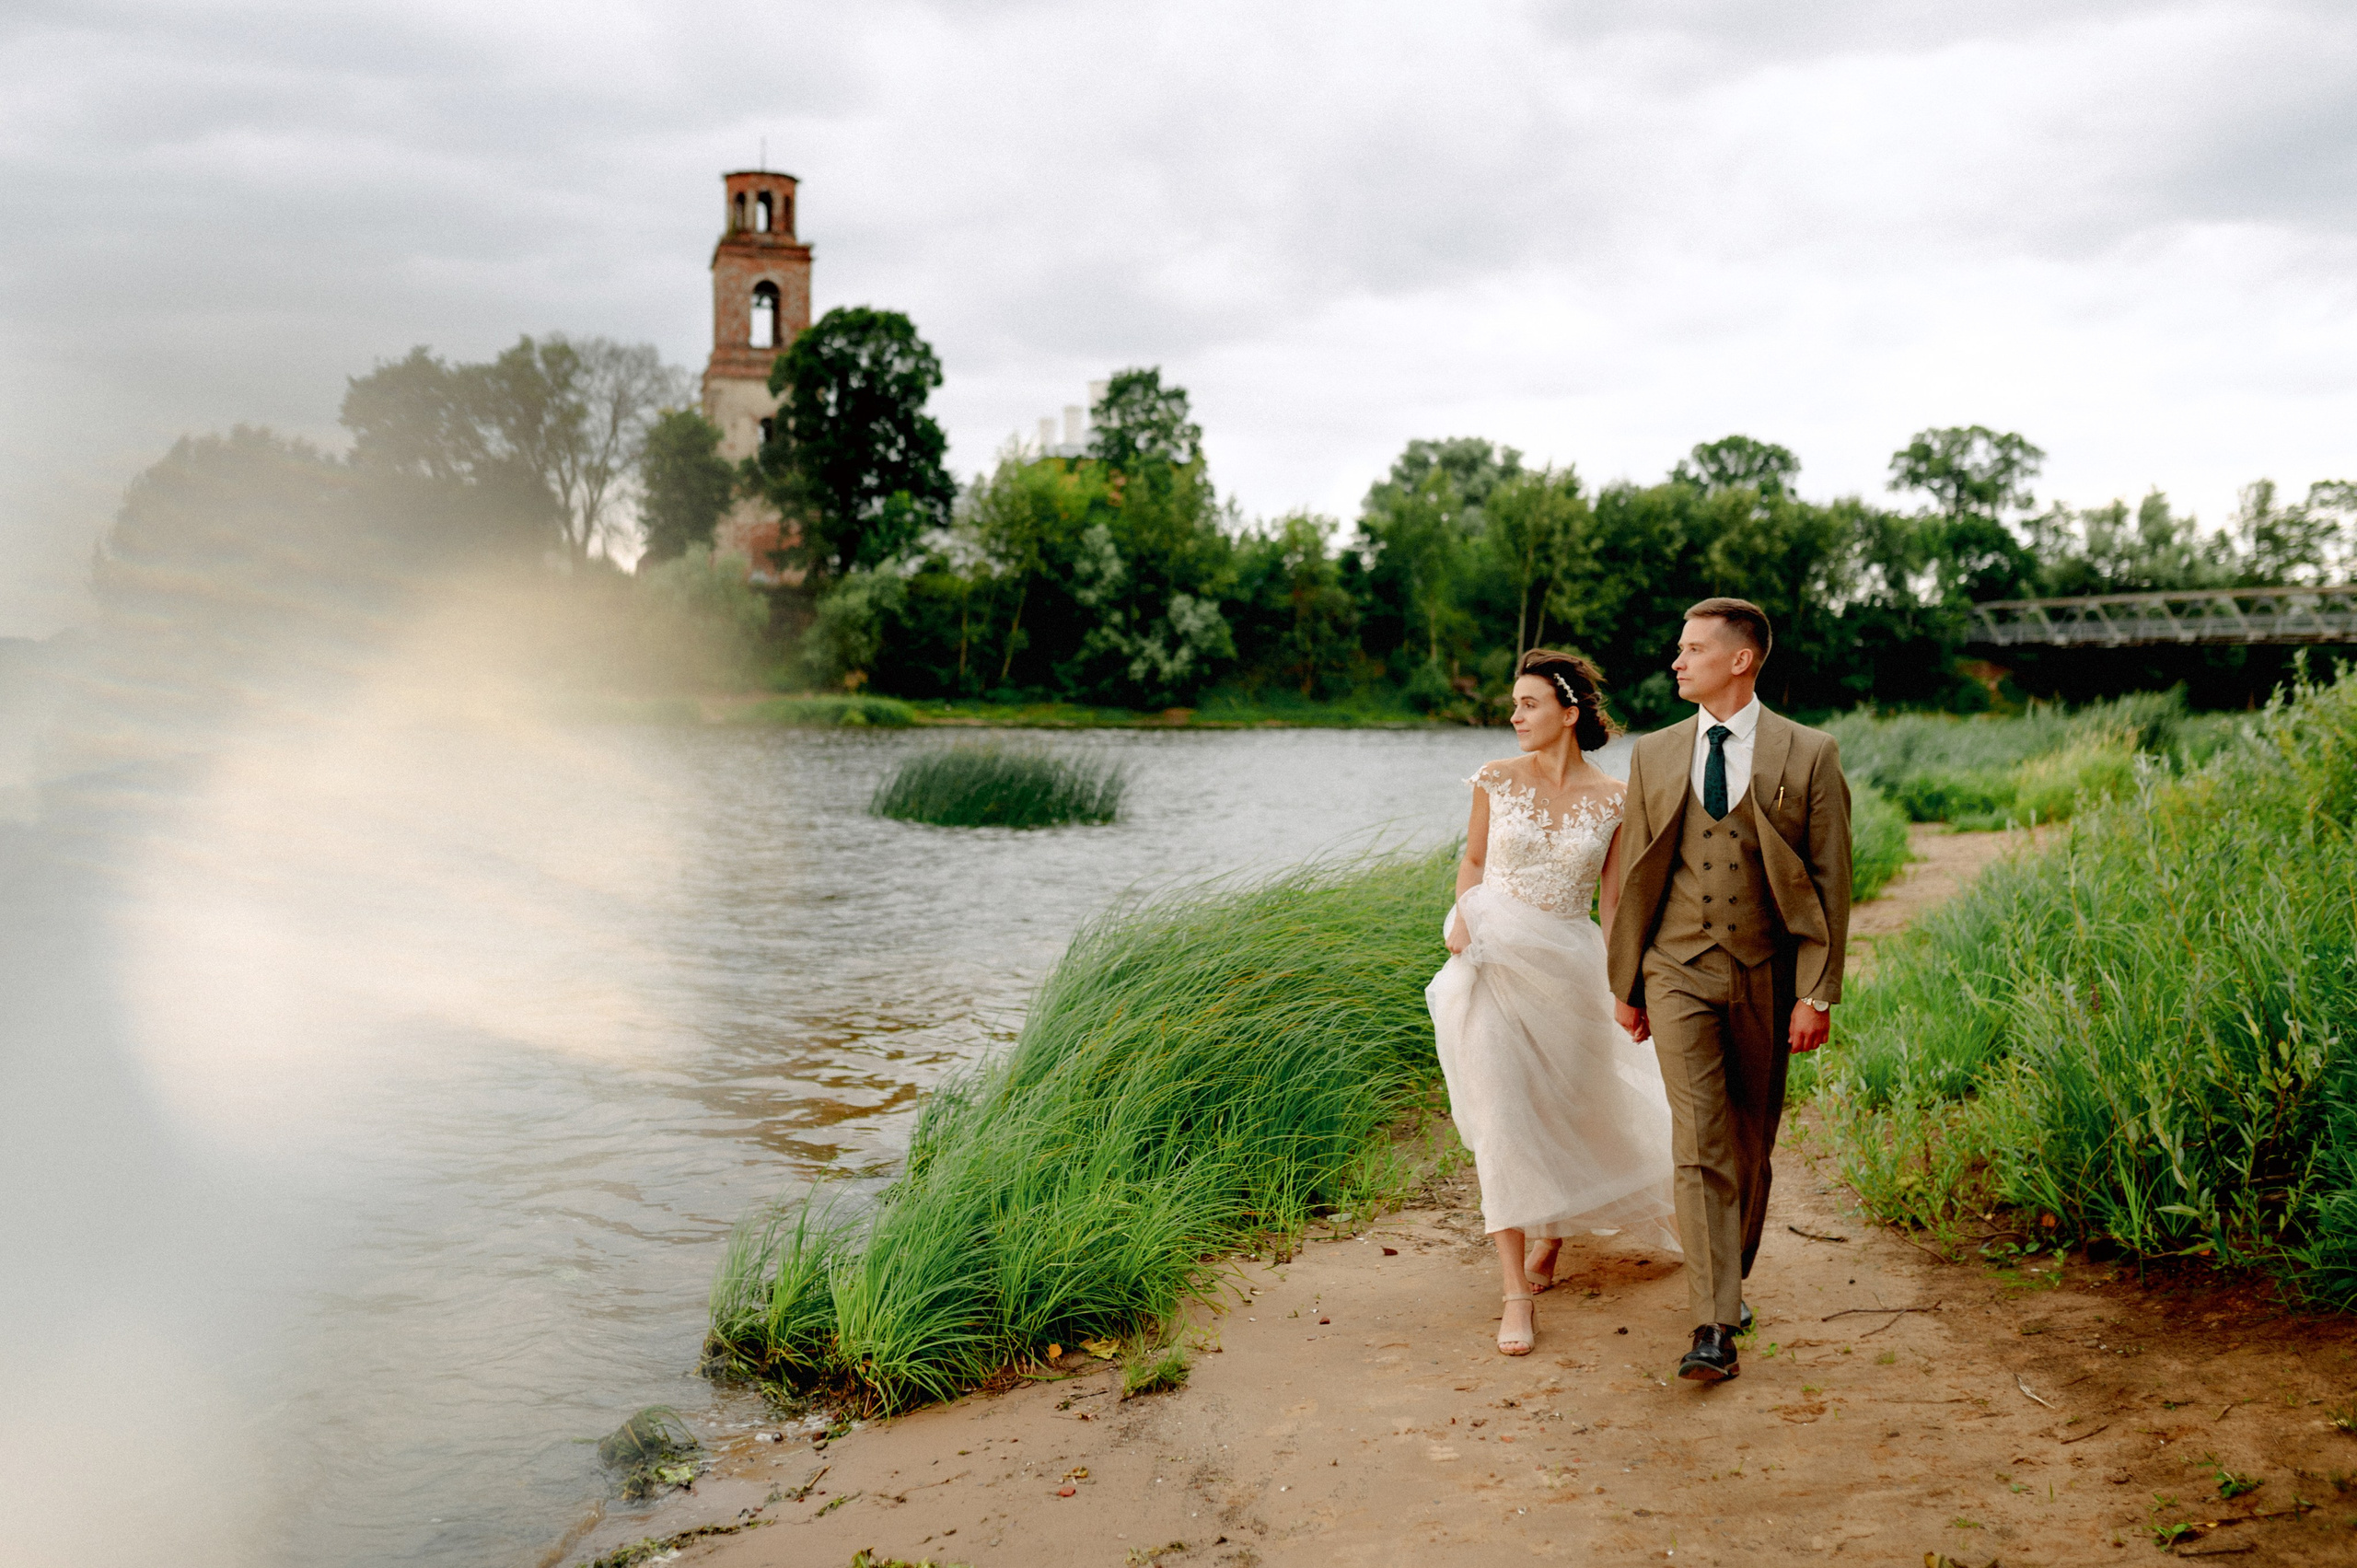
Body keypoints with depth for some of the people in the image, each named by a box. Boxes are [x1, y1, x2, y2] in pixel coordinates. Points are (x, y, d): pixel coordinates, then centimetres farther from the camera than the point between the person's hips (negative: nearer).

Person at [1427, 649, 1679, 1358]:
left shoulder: (1613, 800, -4)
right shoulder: (1496, 782, -1)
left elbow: (1616, 897, 2)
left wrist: (1627, 984, 1)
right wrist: (1461, 916, -7)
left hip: (1566, 966, 0)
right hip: (1493, 959, 0)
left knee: (1567, 1108, 15)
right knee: (1501, 1118, -5)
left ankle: (1552, 1234, 47)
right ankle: (1516, 1292, 0)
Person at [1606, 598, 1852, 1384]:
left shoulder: (1809, 755, -3)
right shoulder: (1654, 755, 5)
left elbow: (1830, 882, -3)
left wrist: (1817, 994, -8)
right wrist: (1625, 984, 11)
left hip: (1766, 979, 0)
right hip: (1679, 973, 1)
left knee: (1751, 1144, 12)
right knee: (1699, 1144, -10)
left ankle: (1731, 1277, 35)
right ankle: (1714, 1327, -10)